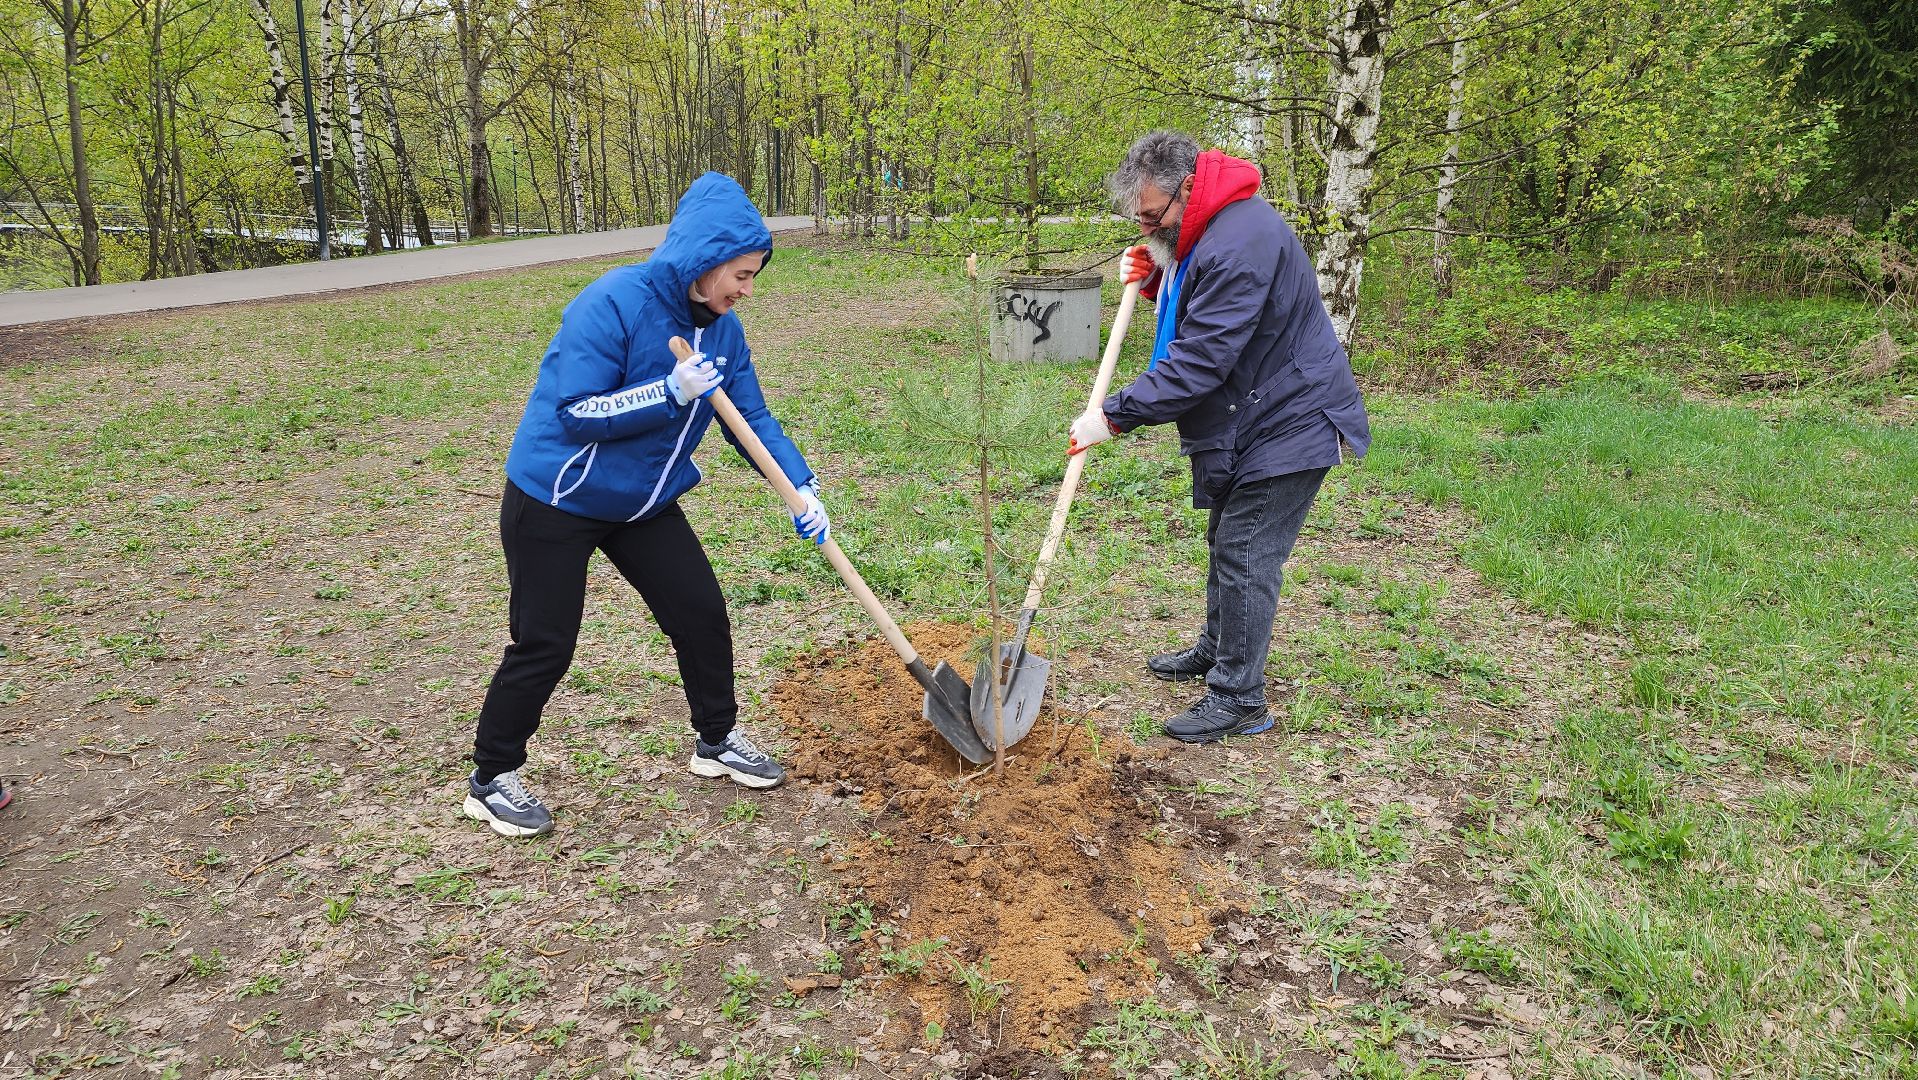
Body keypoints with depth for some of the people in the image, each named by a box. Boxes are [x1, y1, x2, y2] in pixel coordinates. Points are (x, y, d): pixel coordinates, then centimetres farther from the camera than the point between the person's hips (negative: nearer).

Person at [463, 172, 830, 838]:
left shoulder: (720, 329, -3)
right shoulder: (613, 304, -26)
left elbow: (752, 418, 0)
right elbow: (575, 412, -28)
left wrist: (801, 489, -10)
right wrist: (670, 393, -33)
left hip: (645, 503, 7)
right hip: (555, 502, -7)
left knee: (702, 614, 7)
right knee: (544, 645, 0)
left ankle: (717, 742, 29)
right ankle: (490, 780, 20)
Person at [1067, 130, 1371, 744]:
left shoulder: (1240, 244, -28)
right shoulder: (1202, 233, 7)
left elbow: (1200, 361, -31)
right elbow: (1193, 320, 17)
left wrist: (1116, 415, -28)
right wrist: (1153, 280, -2)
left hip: (1286, 423, -11)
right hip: (1247, 418, 11)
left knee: (1244, 555, -7)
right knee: (1225, 543, 21)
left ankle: (1239, 699, 3)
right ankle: (1215, 652, 38)